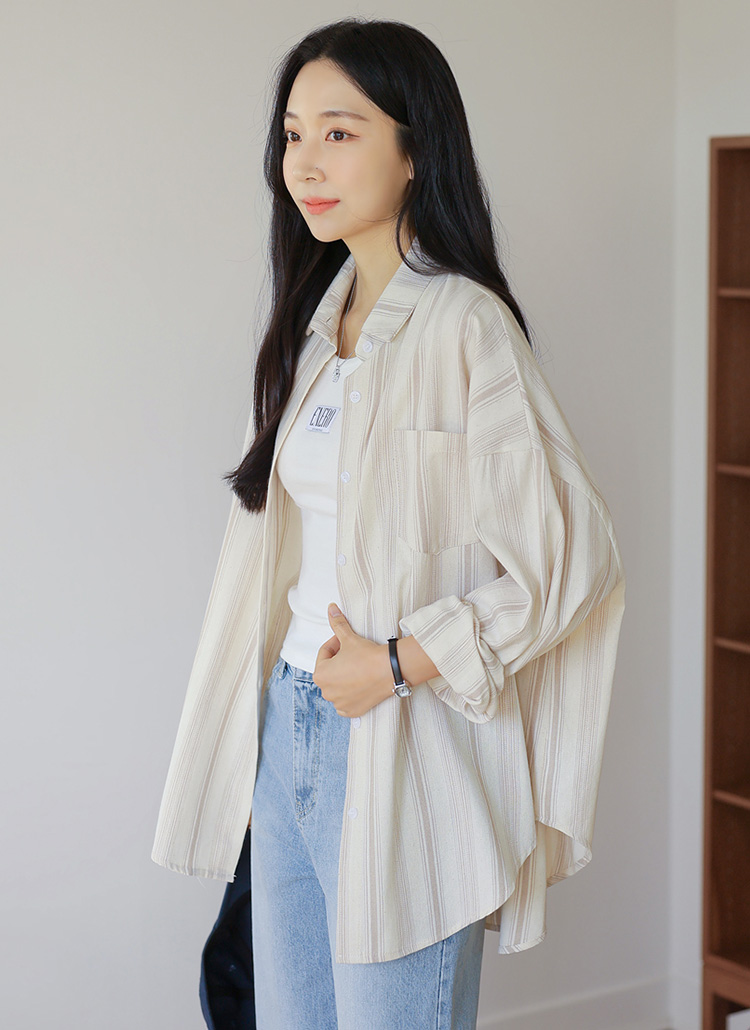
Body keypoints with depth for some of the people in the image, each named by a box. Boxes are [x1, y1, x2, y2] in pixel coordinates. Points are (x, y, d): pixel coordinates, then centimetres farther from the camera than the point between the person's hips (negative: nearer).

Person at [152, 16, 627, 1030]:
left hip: (401, 747, -7)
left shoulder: (461, 324, -14)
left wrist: (398, 663, -16)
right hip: (289, 723, 8)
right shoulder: (318, 315, 10)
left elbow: (572, 555, -18)